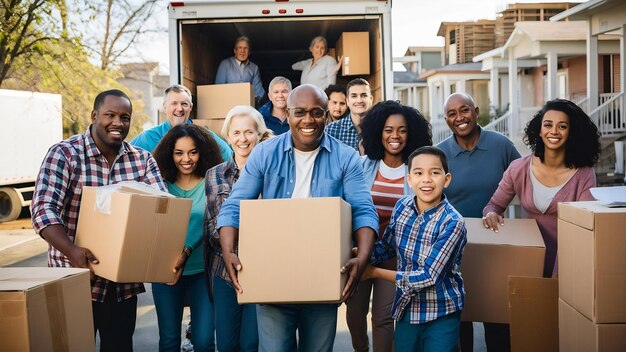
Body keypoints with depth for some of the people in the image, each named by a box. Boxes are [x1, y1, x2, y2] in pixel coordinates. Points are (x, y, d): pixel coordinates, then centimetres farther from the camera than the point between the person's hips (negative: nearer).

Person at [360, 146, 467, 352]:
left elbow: (427, 277, -22)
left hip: (441, 315, -5)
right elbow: (387, 246, 11)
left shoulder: (452, 223, -21)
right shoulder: (402, 206, -5)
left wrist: (375, 272, -15)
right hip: (406, 309, 5)